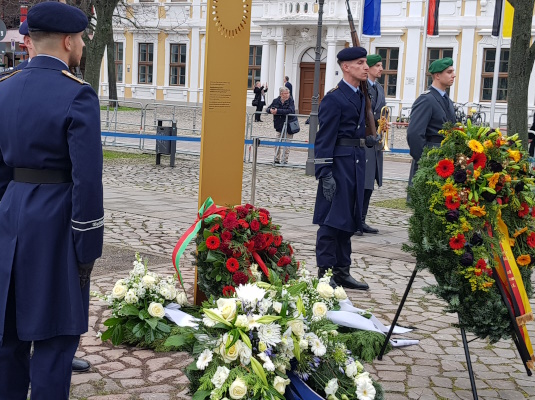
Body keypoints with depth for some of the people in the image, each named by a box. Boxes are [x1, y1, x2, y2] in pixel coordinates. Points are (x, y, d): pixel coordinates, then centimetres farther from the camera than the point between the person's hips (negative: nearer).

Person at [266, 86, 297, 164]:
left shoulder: (290, 100, -13)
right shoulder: (276, 101, -2)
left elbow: (290, 111, -28)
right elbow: (268, 109, 4)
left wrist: (278, 111, -32)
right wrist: (271, 110, -21)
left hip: (289, 125, -4)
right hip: (280, 125, 4)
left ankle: (285, 160, 7)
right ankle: (277, 160, 19)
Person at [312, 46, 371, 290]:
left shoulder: (361, 95, 15)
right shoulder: (334, 99, -11)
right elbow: (325, 139, -14)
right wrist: (325, 174, -19)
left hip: (357, 163, 9)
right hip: (339, 163, -9)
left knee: (349, 219, 13)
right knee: (333, 220, -3)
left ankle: (342, 272, 21)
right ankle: (325, 273, 5)